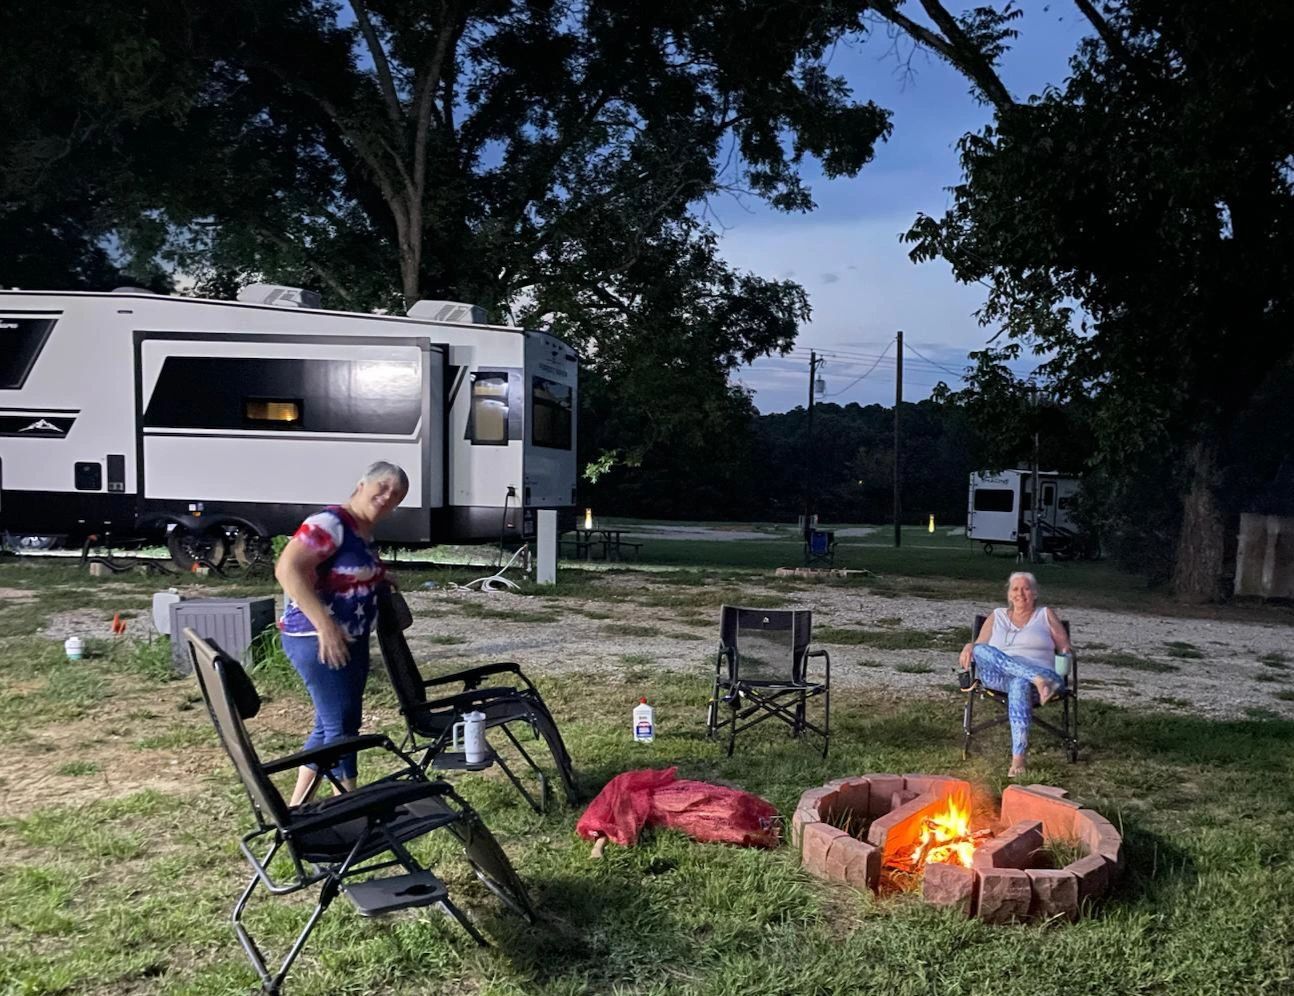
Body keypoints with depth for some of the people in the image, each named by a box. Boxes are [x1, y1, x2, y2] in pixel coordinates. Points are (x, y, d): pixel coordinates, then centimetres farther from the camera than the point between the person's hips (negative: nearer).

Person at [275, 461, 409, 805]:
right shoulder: (330, 522, -17)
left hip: (351, 640, 10)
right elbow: (287, 569, -27)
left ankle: (297, 806, 28)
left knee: (330, 725, 16)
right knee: (341, 725, -3)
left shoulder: (366, 533, 12)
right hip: (318, 639, -10)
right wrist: (325, 626, -29)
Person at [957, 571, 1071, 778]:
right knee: (981, 651, -31)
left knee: (1020, 684, -42)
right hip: (998, 678, 2)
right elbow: (979, 645, 19)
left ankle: (1018, 759, -47)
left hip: (1033, 676, -2)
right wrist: (969, 647, -5)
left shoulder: (1046, 615, 21)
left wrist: (1066, 651, -8)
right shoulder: (997, 616, 25)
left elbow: (1065, 648, 16)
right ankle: (1040, 679, -45)